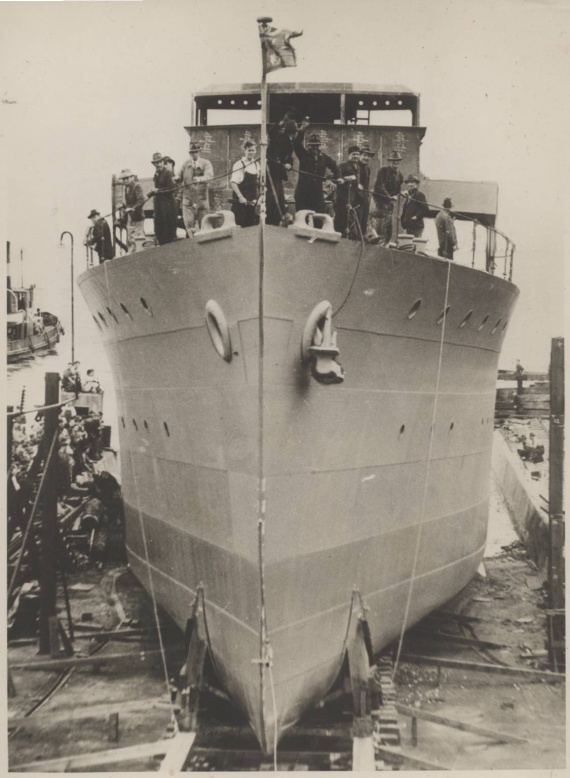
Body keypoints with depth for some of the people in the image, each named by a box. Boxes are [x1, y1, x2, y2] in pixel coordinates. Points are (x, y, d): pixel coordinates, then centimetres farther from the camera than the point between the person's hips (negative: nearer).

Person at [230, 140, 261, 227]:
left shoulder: (257, 165, 11)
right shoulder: (239, 164, -7)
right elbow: (233, 182, -15)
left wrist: (257, 198, 7)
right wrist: (240, 197, -23)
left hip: (252, 202, 5)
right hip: (241, 201, -5)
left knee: (251, 225, 5)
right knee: (241, 224, -7)